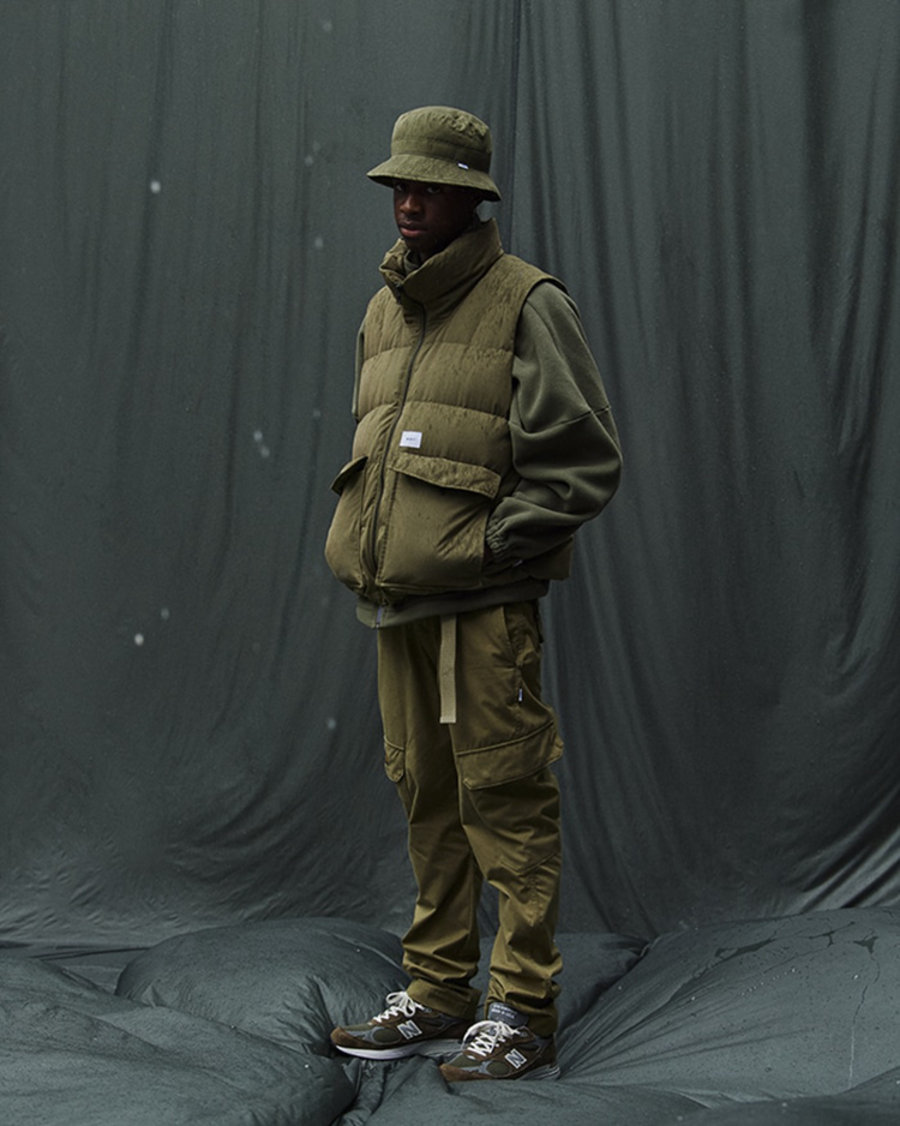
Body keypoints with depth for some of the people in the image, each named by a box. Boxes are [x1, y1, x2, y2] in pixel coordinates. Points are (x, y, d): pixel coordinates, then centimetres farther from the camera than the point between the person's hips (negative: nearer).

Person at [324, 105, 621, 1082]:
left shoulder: (527, 304, -6)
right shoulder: (382, 312, 16)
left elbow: (585, 458, -10)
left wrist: (491, 545, -13)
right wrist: (362, 544, 12)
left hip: (482, 602, -7)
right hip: (394, 599, 7)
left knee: (504, 800, -3)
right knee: (426, 798, 13)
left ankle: (523, 1014, 5)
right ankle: (438, 995, 24)